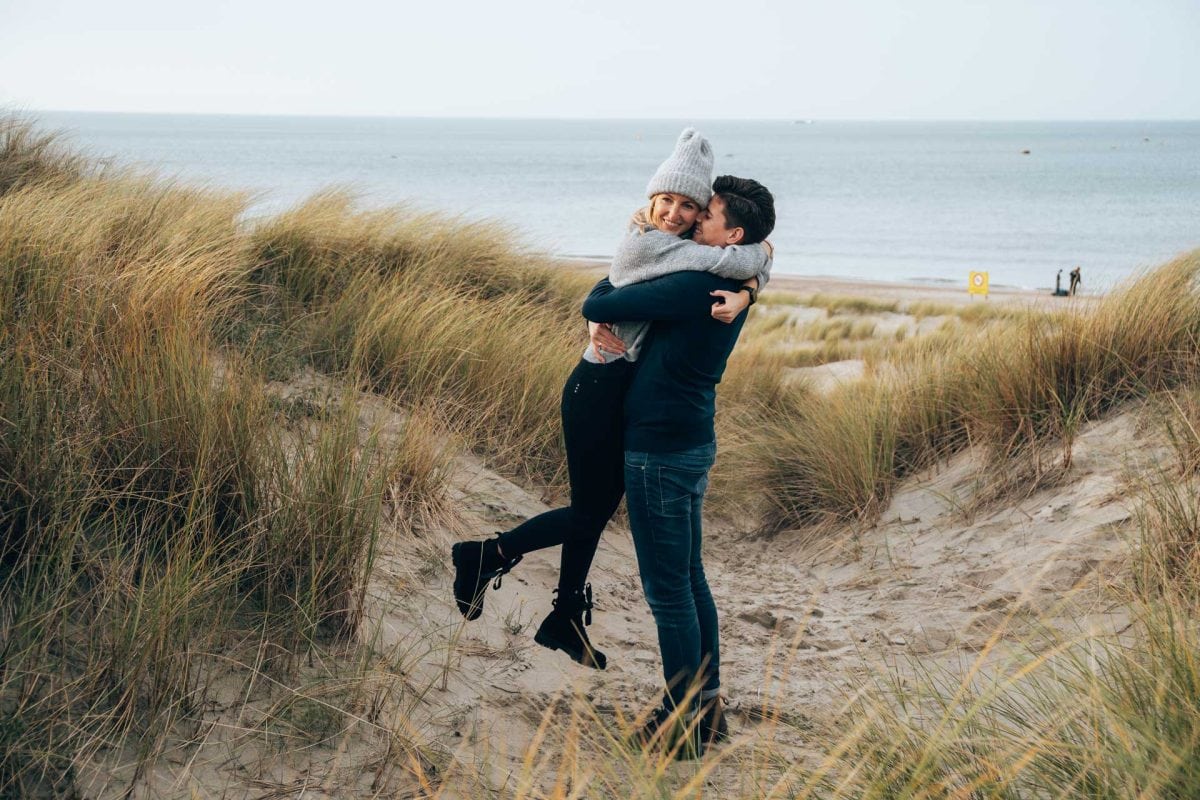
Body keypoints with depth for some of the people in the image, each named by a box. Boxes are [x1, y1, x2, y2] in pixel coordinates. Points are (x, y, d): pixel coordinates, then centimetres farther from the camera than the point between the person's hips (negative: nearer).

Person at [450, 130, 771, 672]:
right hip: (599, 390, -9)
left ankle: (566, 619, 28)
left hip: (633, 394, 9)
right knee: (588, 514, 1)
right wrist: (757, 252, -4)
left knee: (599, 508, 16)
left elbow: (754, 268, 0)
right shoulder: (643, 243, -19)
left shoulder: (689, 250, 7)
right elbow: (744, 262, -25)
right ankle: (484, 557, 19)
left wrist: (744, 293, -21)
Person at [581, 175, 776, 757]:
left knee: (668, 589, 0)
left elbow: (595, 306, -16)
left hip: (661, 452, -10)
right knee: (689, 578, 17)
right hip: (693, 445, 10)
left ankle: (684, 722, 9)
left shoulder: (692, 288, -23)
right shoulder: (731, 288, 8)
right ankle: (708, 705, 27)